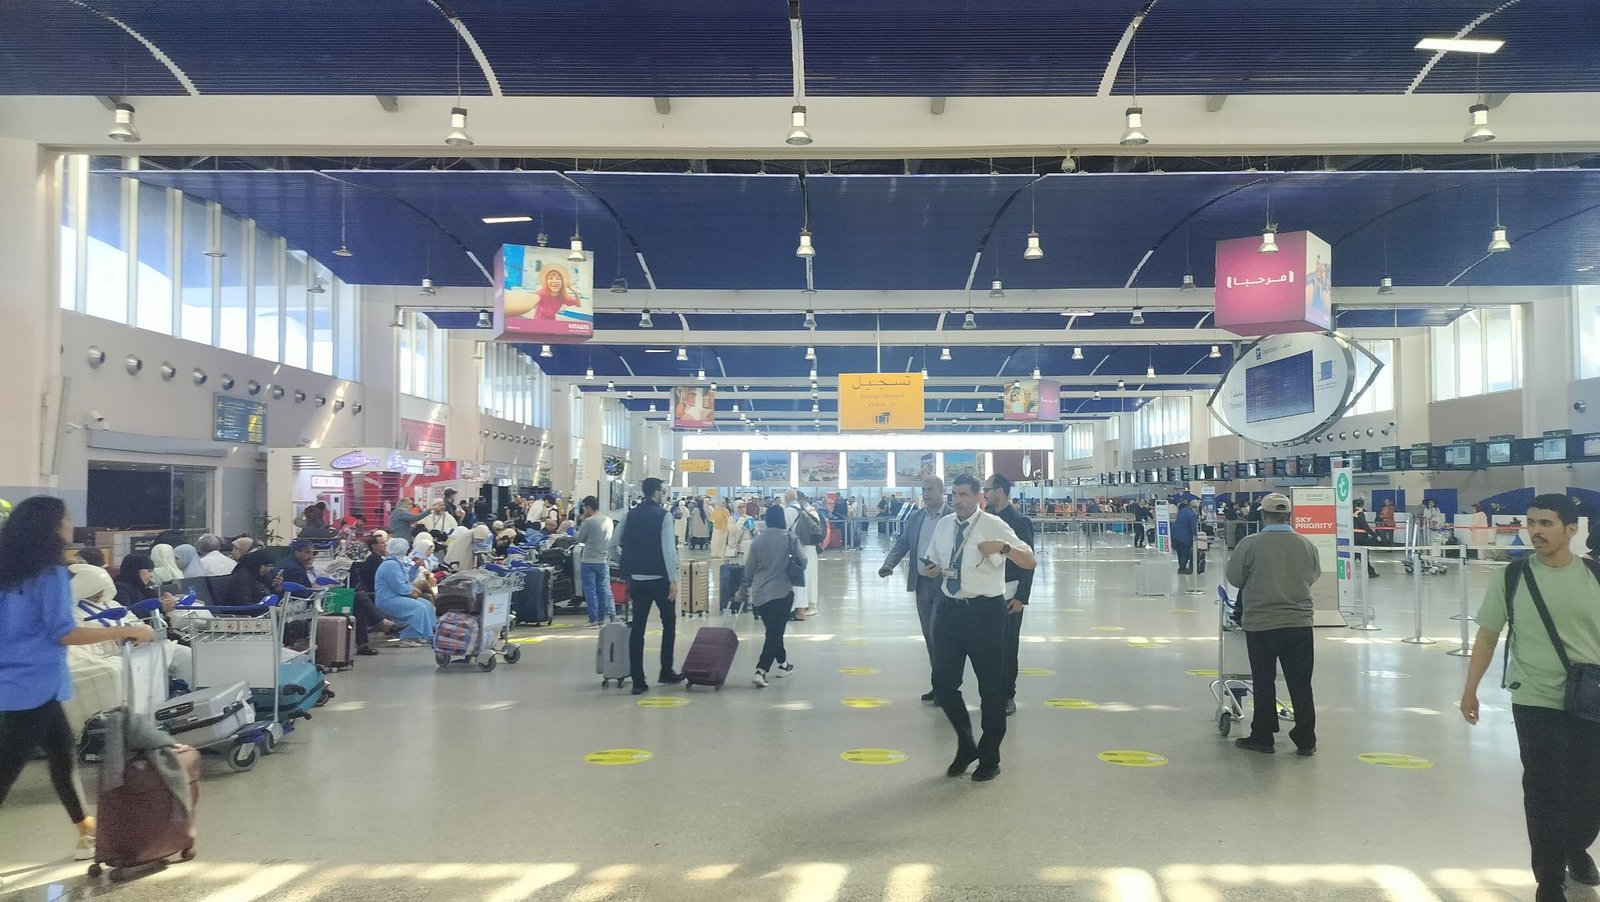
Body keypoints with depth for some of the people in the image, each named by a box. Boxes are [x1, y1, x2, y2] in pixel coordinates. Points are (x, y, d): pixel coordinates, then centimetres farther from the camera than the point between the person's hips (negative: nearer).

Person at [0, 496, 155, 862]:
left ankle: (88, 832, 24)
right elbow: (63, 633, -19)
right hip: (32, 687, -9)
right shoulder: (50, 575, -17)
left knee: (63, 752, 16)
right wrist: (126, 631, -15)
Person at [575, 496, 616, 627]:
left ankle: (594, 620, 2)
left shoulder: (589, 522, -14)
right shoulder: (609, 521, 5)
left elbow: (579, 539, -2)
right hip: (604, 561, 5)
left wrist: (582, 521, 4)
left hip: (589, 561, -5)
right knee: (603, 590, 12)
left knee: (590, 591, 1)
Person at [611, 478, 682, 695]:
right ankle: (666, 672, 17)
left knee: (638, 627, 4)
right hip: (660, 578, -4)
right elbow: (668, 549, -16)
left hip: (636, 579, 4)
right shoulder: (664, 515, -9)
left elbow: (613, 544, 4)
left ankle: (638, 681, 3)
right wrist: (673, 579, -14)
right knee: (669, 622, 14)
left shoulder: (631, 515, 6)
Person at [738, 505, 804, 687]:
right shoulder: (790, 538, -6)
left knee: (773, 630, 19)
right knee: (776, 632, -2)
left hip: (760, 593, 4)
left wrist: (743, 589, 18)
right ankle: (761, 671, -14)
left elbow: (749, 568, 6)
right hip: (782, 591, -4)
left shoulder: (758, 540, 2)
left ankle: (783, 663, 34)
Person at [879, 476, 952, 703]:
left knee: (937, 633, -9)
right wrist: (889, 563, -12)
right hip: (921, 583, 6)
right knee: (929, 636, 11)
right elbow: (902, 542, 6)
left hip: (944, 584, -6)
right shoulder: (914, 518, 10)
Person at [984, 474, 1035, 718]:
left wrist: (1021, 597, -14)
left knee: (1008, 647, 1)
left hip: (1009, 595, -5)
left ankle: (1007, 695, 12)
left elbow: (1028, 562, -11)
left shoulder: (1020, 521, -10)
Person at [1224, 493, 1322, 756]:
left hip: (1260, 625, -2)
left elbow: (1234, 579, -2)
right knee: (1301, 684, 10)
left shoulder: (1249, 544, -11)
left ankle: (1262, 737, 18)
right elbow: (1313, 577, 12)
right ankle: (1306, 741, 18)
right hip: (1299, 624, 3)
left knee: (1264, 683, 9)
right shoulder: (1306, 545, -2)